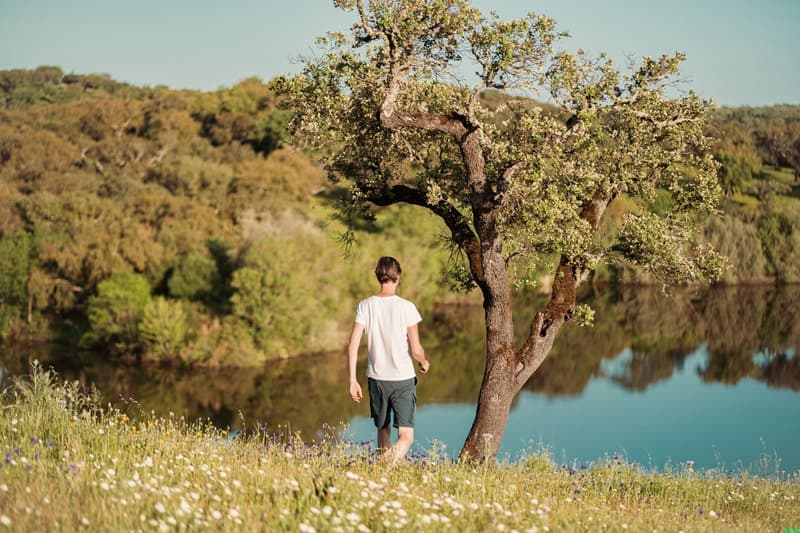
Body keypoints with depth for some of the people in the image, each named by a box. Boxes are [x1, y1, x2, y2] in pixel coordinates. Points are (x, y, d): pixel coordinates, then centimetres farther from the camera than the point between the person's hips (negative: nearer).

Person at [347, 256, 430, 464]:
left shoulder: (366, 305, -2)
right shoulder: (406, 307, -10)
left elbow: (353, 345, -6)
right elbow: (416, 350, -11)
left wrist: (353, 380, 0)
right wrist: (424, 363, 12)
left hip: (376, 378, 4)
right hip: (403, 379, -3)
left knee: (383, 429, 21)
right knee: (406, 436, -5)